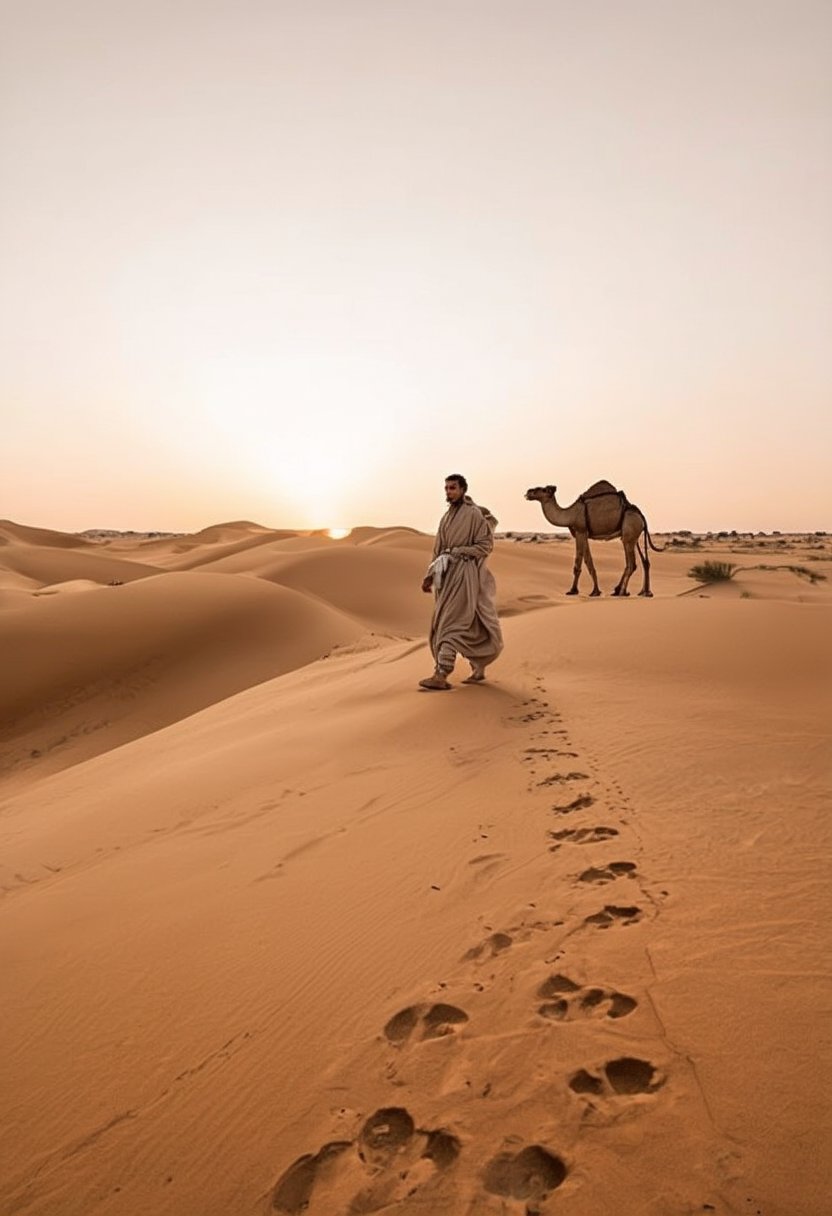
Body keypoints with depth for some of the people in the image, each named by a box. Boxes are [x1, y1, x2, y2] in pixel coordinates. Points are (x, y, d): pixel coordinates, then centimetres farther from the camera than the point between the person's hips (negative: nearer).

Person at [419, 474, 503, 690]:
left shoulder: (474, 514, -7)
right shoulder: (446, 517, 16)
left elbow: (486, 545, -11)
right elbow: (438, 550, 18)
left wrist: (457, 552, -17)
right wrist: (430, 575, 13)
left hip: (465, 574, -7)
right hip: (447, 575, 7)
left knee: (451, 623, -13)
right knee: (468, 624, 13)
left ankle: (441, 676, -16)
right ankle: (478, 669, 24)